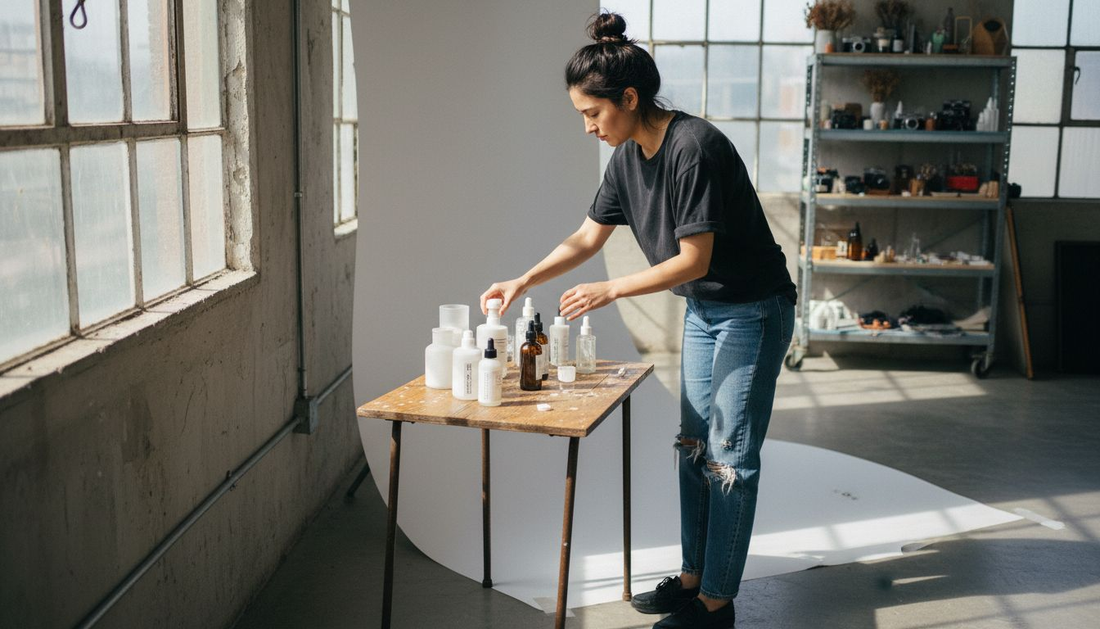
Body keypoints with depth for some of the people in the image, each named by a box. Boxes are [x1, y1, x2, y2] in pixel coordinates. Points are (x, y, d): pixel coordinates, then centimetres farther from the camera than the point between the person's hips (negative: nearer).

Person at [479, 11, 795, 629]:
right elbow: (588, 237, 9)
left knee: (730, 456, -3)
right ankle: (692, 577, 24)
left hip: (752, 311, -9)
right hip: (703, 311, 9)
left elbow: (694, 258, -25)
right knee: (694, 446, 13)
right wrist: (525, 280, 0)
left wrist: (611, 290, -22)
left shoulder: (696, 148, -26)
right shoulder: (628, 157, 1)